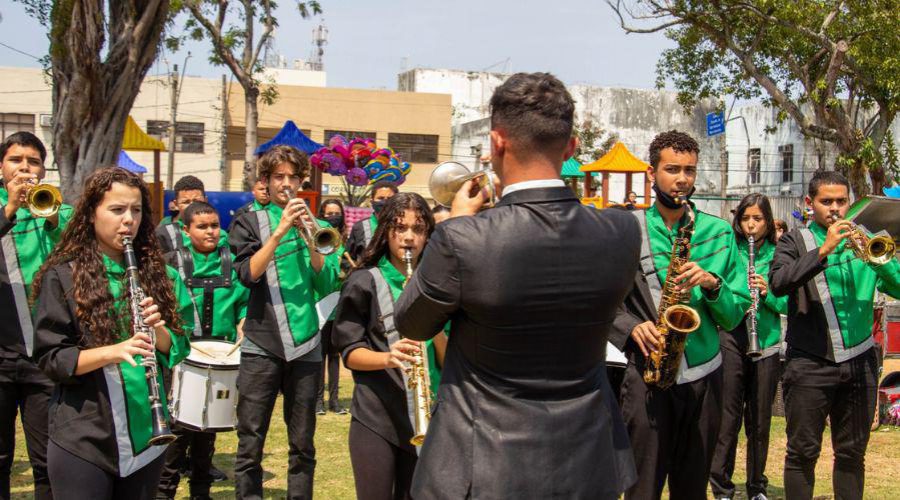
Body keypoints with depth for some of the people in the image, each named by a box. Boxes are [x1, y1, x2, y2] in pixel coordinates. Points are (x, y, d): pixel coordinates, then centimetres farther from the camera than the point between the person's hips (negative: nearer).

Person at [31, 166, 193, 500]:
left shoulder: (156, 272, 5)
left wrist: (158, 330, -14)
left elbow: (179, 348, 7)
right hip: (83, 439, -4)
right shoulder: (63, 276, -5)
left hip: (146, 433, 4)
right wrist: (113, 351, -23)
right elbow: (51, 359, -9)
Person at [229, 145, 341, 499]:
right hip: (262, 343, -2)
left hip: (306, 343, 2)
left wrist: (310, 239, -10)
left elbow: (328, 284, 2)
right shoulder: (250, 223, 7)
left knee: (303, 443, 8)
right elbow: (248, 274, -10)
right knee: (250, 443, -3)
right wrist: (280, 231, -17)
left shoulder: (314, 224, 12)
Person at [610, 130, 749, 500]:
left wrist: (711, 283, -12)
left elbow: (734, 316, 7)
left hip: (705, 377, 3)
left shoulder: (719, 233, 8)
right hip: (647, 375, -3)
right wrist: (631, 327, -14)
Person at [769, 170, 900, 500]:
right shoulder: (795, 242, 3)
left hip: (859, 361, 3)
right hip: (809, 364, -3)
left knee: (852, 454, 11)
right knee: (803, 453, 2)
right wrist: (823, 250, -22)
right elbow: (778, 284, -16)